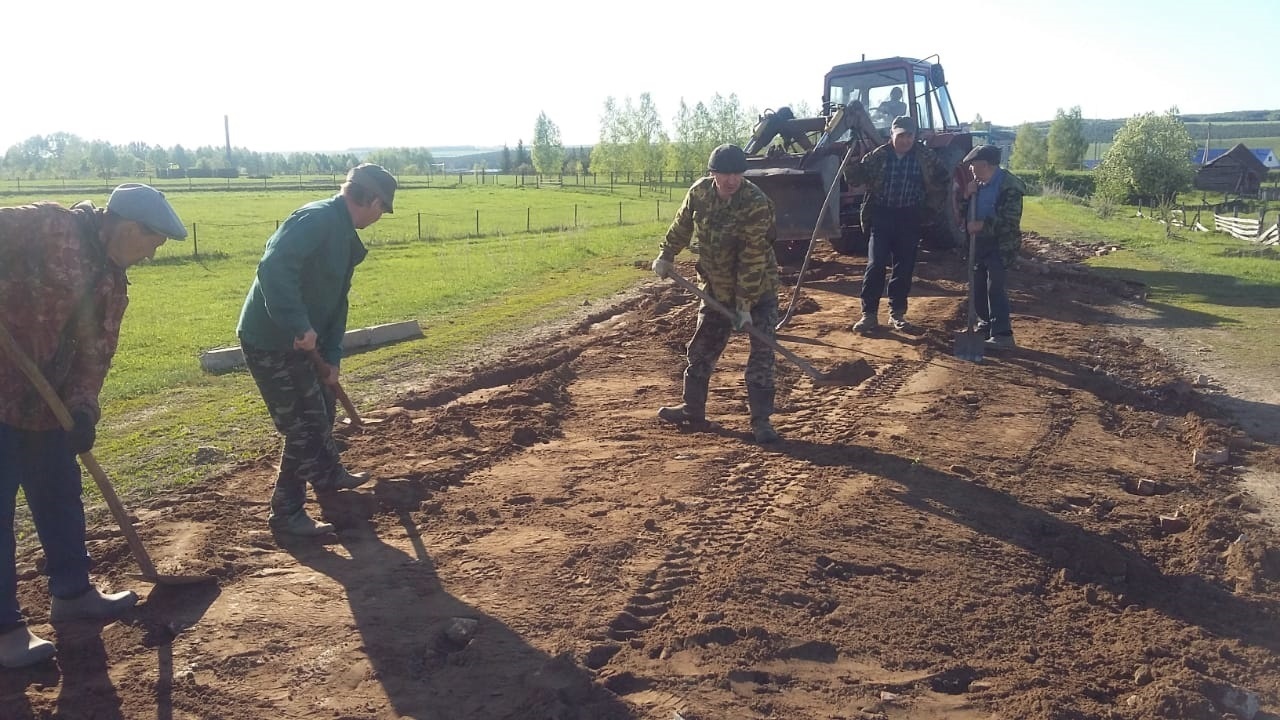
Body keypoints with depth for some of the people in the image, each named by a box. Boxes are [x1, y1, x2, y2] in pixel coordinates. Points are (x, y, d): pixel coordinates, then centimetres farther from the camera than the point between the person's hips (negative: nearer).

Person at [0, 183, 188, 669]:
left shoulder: (112, 281, 9)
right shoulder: (47, 228, -14)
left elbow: (96, 350, 8)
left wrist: (82, 405, -8)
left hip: (43, 404, 9)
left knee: (61, 495, 18)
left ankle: (71, 592, 36)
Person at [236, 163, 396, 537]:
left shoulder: (344, 235, 11)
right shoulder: (317, 218, -21)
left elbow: (336, 301, 15)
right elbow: (273, 268, -36)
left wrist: (332, 357, 11)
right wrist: (299, 326, -37)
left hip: (298, 341, 10)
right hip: (271, 342, -10)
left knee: (321, 408, 26)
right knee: (304, 425, -3)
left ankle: (329, 476, 48)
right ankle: (287, 513, 11)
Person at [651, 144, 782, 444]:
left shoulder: (757, 204, -26)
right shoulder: (699, 192, -11)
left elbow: (753, 259, -27)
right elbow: (682, 224, 11)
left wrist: (745, 306, -27)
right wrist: (666, 255, 14)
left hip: (758, 287, -5)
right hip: (716, 286, 5)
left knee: (762, 352, -8)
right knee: (702, 348, 13)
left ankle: (761, 420, 2)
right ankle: (693, 407, 30)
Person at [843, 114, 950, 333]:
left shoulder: (925, 157, 2)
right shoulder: (878, 156, 0)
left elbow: (942, 180, 14)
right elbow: (855, 179, 5)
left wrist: (931, 206, 4)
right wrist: (851, 165, -17)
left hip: (909, 218, 1)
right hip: (881, 215, -1)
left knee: (904, 268, 5)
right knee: (875, 264, -9)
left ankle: (897, 313, 18)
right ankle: (869, 314, -3)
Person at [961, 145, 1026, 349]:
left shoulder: (1009, 186, -14)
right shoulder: (979, 184, 10)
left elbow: (1010, 221, -20)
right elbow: (963, 213, 13)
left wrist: (983, 225, -25)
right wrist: (967, 196, -4)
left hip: (1001, 245, -8)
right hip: (980, 243, 8)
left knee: (996, 288, -13)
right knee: (978, 288, 13)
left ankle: (1002, 334, -11)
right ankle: (986, 324, 28)